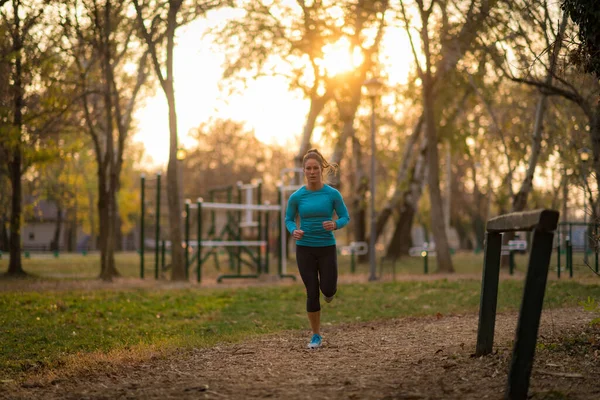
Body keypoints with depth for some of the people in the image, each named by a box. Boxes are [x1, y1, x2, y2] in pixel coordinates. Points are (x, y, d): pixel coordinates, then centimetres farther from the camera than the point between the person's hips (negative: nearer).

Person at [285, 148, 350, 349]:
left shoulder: (332, 194, -8)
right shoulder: (296, 196, -6)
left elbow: (345, 218, 0)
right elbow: (289, 219, 6)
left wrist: (335, 224, -22)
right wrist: (294, 231, -16)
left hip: (327, 248, 0)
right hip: (305, 249, 0)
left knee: (328, 290, -4)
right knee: (312, 293, 0)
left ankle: (329, 289, 36)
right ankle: (316, 336, 14)